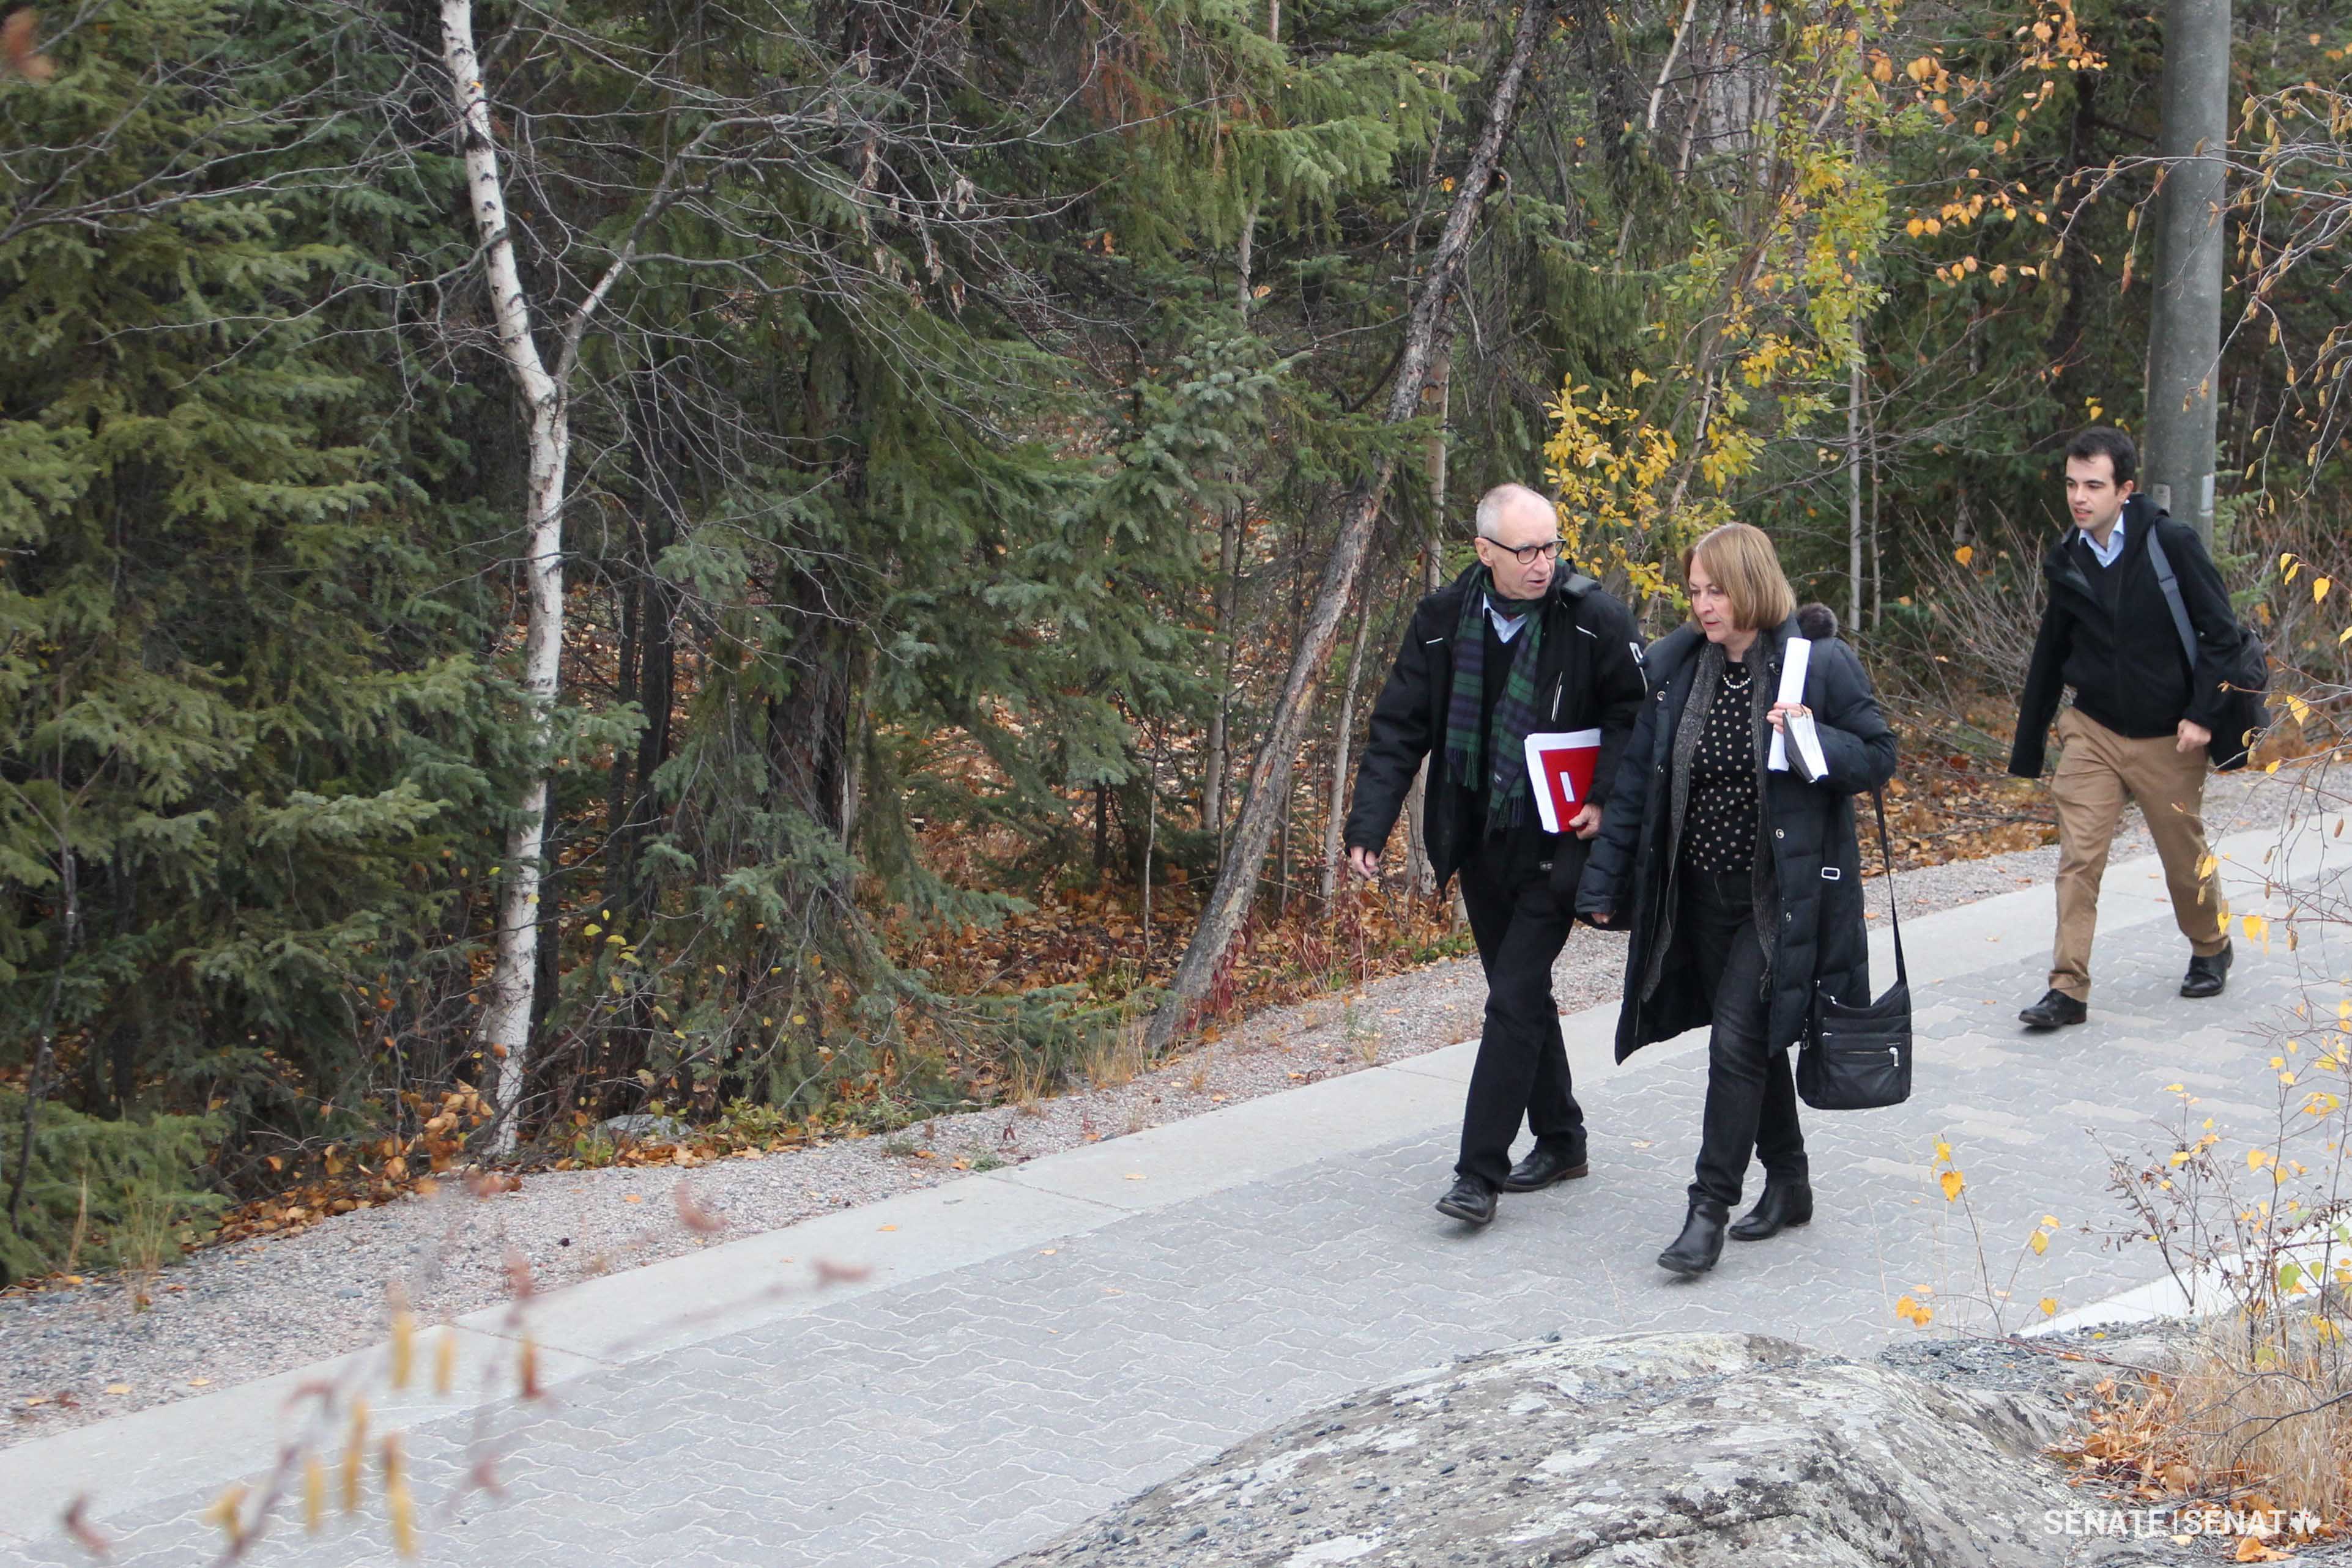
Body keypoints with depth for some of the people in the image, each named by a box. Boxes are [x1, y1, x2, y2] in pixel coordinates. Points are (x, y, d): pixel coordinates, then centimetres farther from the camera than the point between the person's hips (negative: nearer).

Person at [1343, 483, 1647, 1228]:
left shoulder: (1596, 620, -12)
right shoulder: (1444, 620, -2)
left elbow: (1637, 712, -1)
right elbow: (1399, 727, 0)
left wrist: (1606, 797, -13)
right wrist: (1370, 824, -8)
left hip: (1555, 844, -5)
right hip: (1478, 841, 5)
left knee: (1515, 999, -10)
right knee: (1522, 993, 16)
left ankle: (1479, 1173, -7)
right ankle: (1560, 1142, 32)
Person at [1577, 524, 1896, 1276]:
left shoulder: (1820, 664, -11)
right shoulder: (1675, 665, 1)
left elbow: (1879, 756, -4)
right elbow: (1637, 777, 6)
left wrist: (1816, 742, -24)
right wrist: (1605, 882, 4)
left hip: (1782, 894, -5)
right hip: (1702, 893, 5)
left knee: (1737, 1040, -11)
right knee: (1754, 1038, 16)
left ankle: (1709, 1209, -5)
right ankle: (1787, 1181, 31)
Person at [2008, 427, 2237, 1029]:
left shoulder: (2173, 544, -13)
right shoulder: (2066, 561, 0)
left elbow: (2222, 633, -9)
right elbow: (2050, 655, 10)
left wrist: (2202, 716, -16)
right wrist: (2027, 749, 12)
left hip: (2168, 737, -3)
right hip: (2092, 730, 3)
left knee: (2186, 856, 12)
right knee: (2077, 857, -8)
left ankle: (2211, 950, 39)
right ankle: (2068, 989, -7)